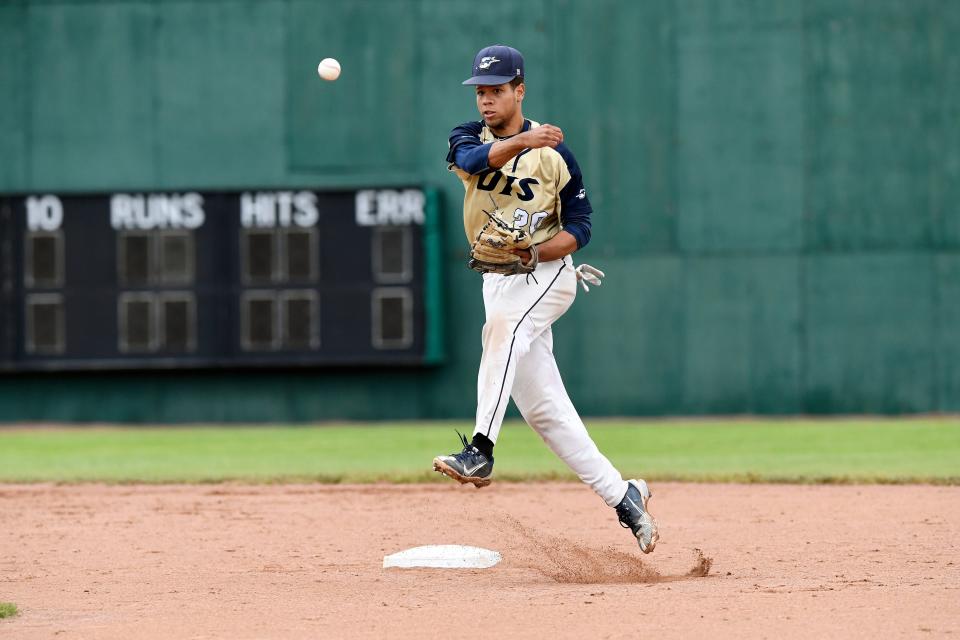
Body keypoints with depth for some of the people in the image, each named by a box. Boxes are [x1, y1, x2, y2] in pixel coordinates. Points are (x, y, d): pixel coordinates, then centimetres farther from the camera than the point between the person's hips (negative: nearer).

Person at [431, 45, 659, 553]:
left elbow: (579, 228, -3)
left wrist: (534, 252, -21)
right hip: (498, 279, 5)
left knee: (503, 322, -37)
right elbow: (473, 160, -23)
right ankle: (622, 496, 11)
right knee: (542, 407, 2)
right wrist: (519, 143, -42)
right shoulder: (468, 137, 3)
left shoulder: (553, 153, -5)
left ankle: (480, 451, -45)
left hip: (547, 271, -5)